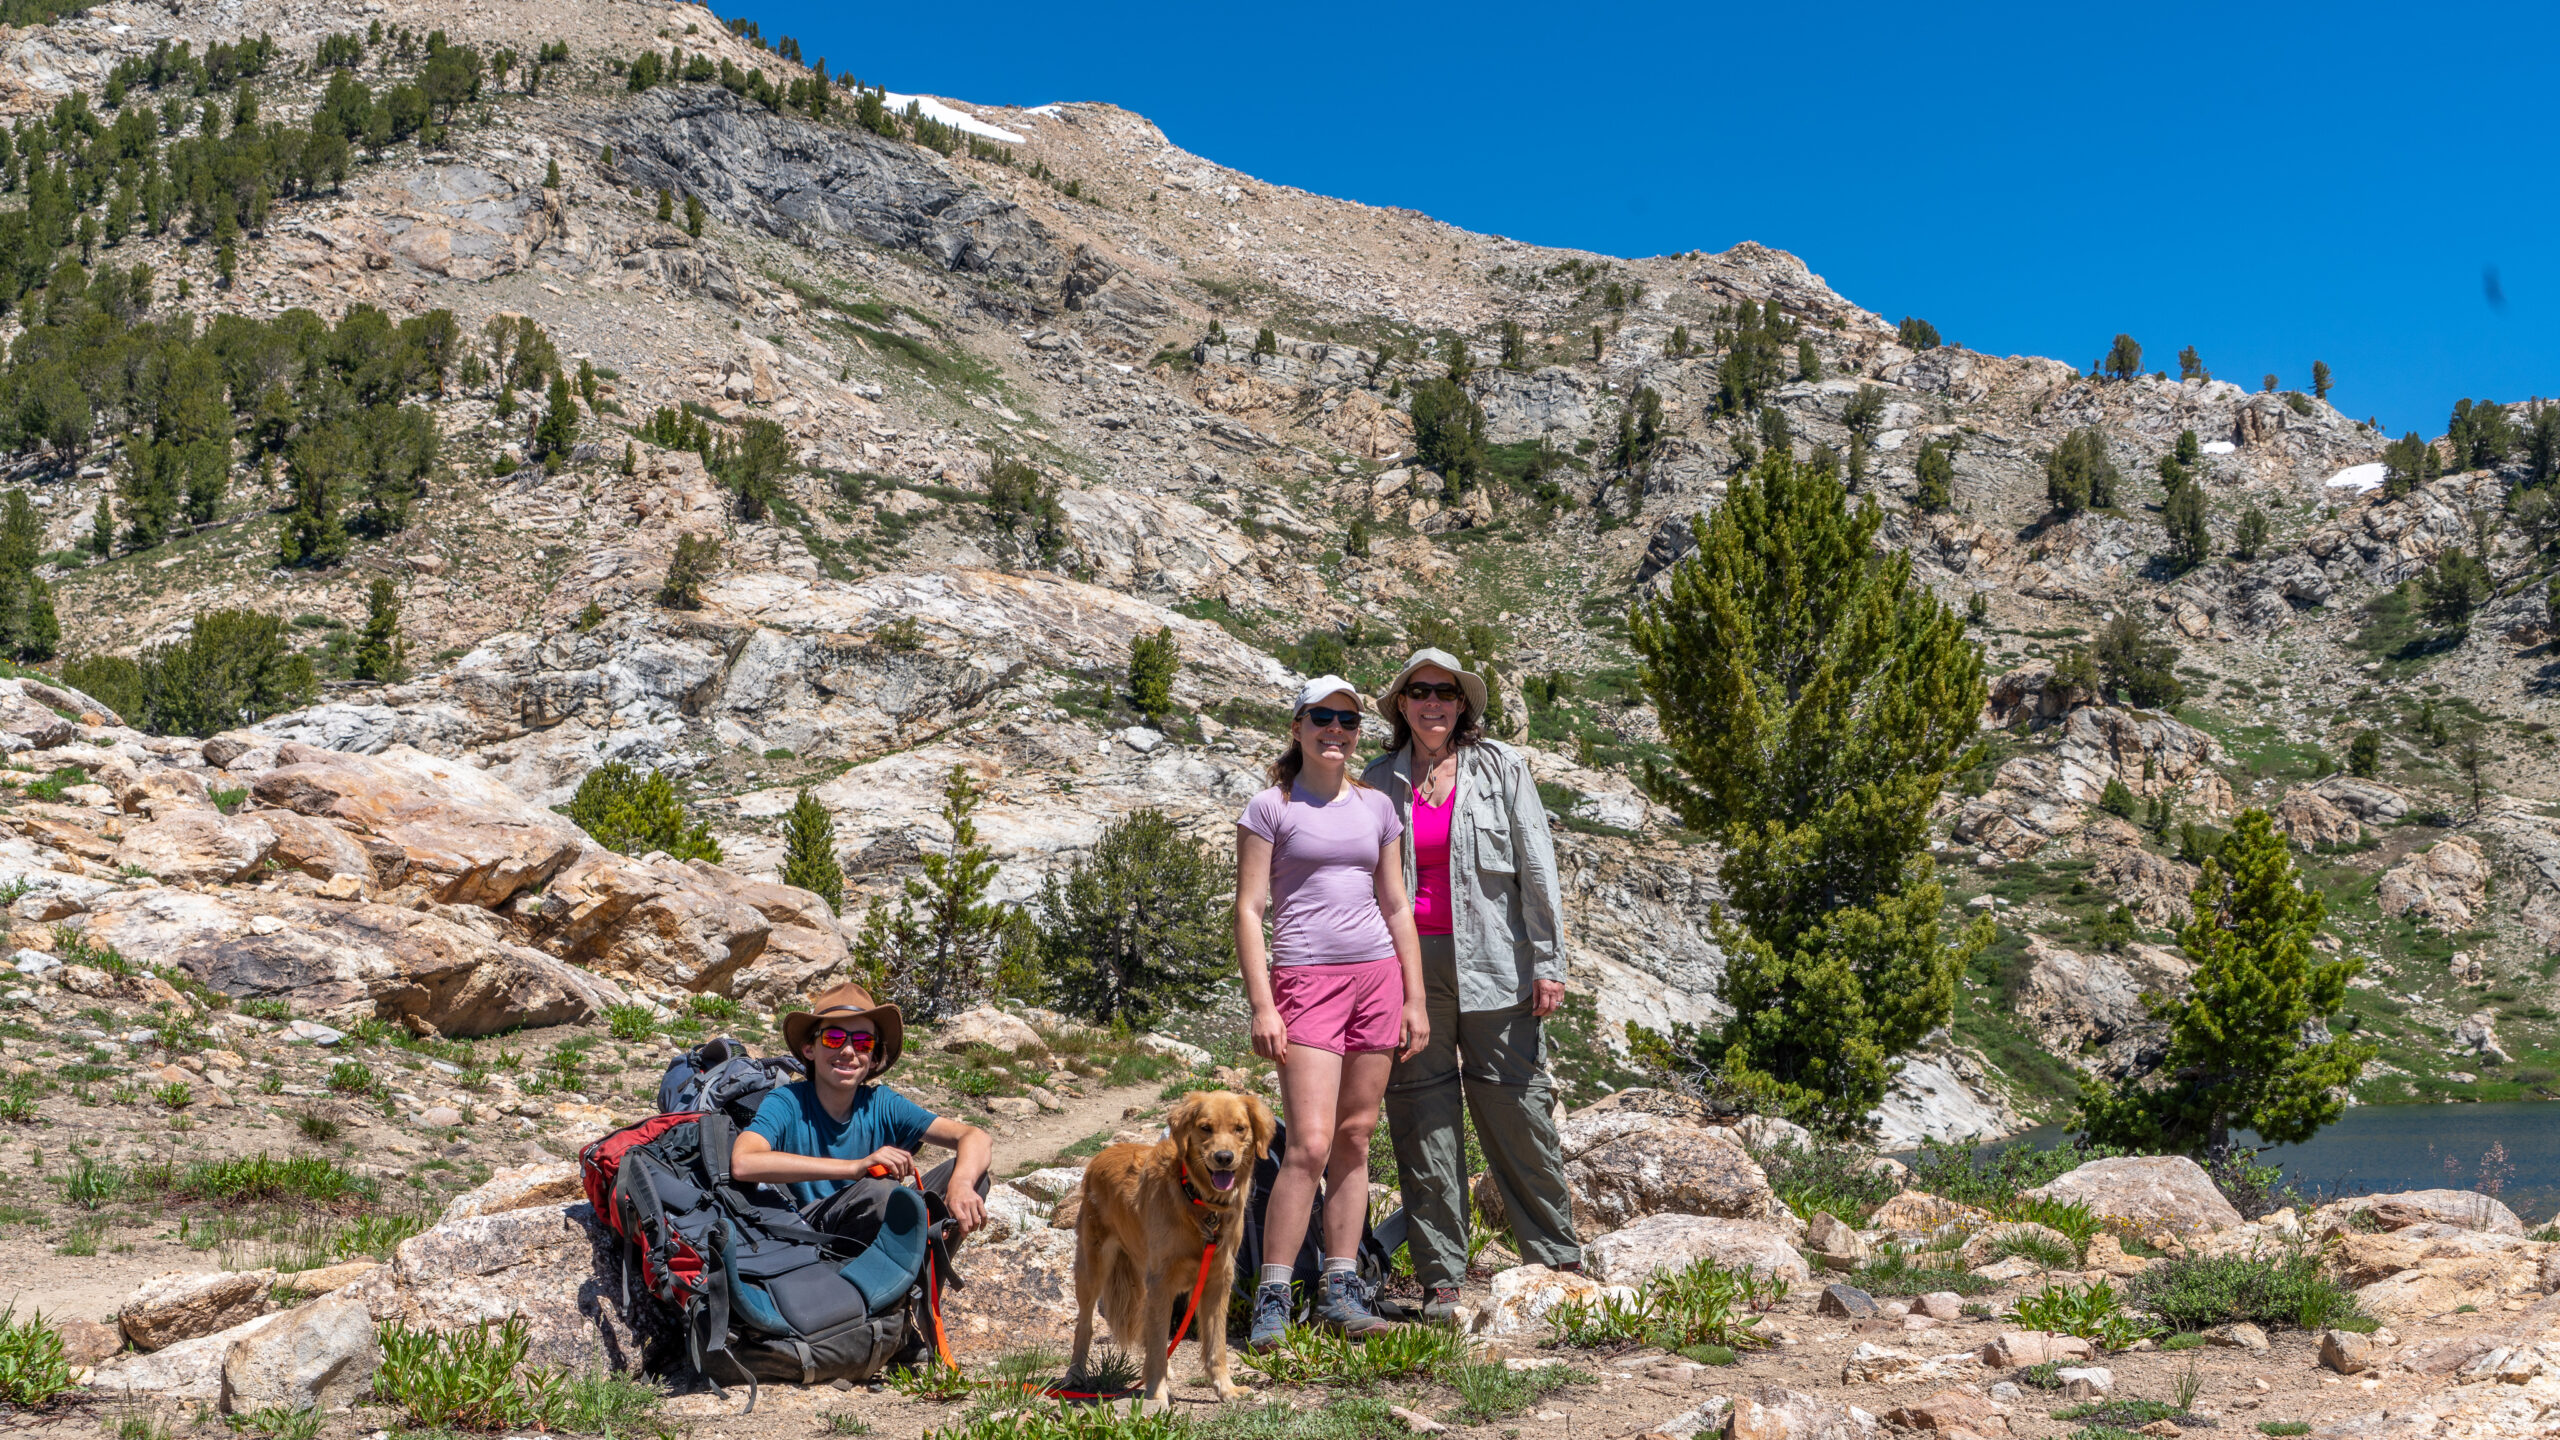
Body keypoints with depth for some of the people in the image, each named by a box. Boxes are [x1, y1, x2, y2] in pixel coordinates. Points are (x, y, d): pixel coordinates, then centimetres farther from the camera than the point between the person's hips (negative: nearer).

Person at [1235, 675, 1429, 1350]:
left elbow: (1396, 908, 15)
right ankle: (1272, 1299, -4)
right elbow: (1247, 910, -3)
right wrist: (1262, 1007, -10)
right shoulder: (1271, 808, 0)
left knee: (1355, 1138, 6)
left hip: (1377, 975, 5)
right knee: (1310, 1144, -12)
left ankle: (1340, 1289, 13)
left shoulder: (1376, 807, 12)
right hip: (1306, 979, -4)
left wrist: (1415, 999, 10)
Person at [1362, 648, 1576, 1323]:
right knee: (1422, 1117, 2)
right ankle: (1441, 1278, 9)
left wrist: (1548, 962, -4)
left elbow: (1536, 866, 2)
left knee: (1518, 1109, 1)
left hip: (1491, 959, -1)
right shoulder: (1380, 782, 10)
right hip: (1408, 962, 2)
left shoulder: (1502, 767, 5)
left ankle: (1558, 1261, 14)